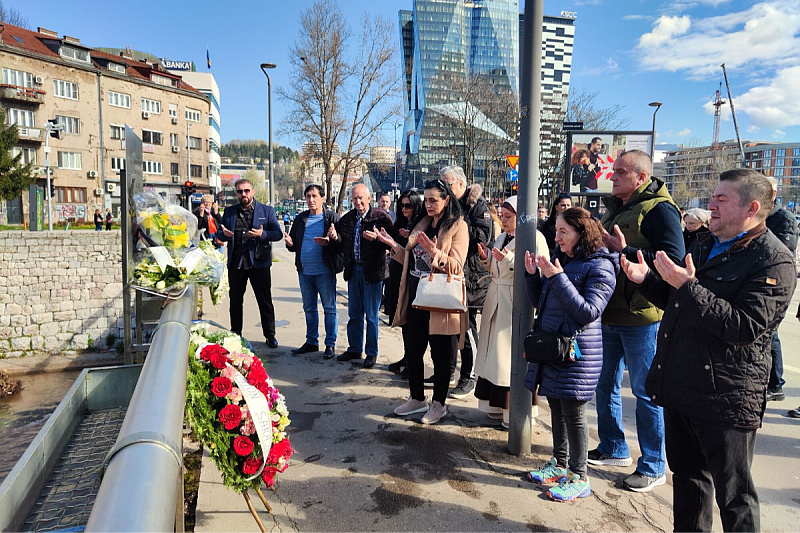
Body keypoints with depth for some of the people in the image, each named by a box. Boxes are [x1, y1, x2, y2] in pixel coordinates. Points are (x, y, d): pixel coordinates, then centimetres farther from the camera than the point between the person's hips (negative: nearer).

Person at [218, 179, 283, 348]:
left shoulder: (267, 211, 4)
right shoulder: (229, 212, 12)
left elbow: (278, 233, -1)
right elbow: (219, 235, 13)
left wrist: (262, 234, -20)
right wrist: (224, 234, -11)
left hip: (258, 263, -3)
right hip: (236, 263, 3)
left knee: (265, 301, 3)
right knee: (235, 301, 11)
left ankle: (270, 335, 14)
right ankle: (235, 335, 24)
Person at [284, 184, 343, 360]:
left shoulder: (332, 217, -3)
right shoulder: (300, 219, 12)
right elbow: (294, 245, 15)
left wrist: (328, 242, -26)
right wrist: (290, 243, -7)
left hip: (324, 272, -5)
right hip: (304, 271, 5)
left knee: (329, 308, 2)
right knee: (309, 308, 14)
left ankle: (330, 344, 12)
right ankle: (311, 342, 26)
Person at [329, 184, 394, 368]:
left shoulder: (381, 216, -9)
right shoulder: (346, 219, 7)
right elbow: (342, 247, 8)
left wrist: (377, 238, -29)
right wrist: (335, 238, -12)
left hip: (372, 271, -5)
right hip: (353, 270, 6)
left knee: (371, 315, 5)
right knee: (354, 314, 16)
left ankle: (371, 353, 18)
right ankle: (354, 349, 30)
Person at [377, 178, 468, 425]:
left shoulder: (458, 226, -6)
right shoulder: (422, 225, 14)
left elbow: (456, 266, -16)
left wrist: (435, 252, -32)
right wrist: (394, 245, 5)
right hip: (415, 297, 7)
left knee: (440, 354, 6)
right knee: (412, 349, 14)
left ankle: (438, 404, 22)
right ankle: (417, 398, 30)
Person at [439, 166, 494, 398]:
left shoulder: (478, 205, -6)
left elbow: (484, 237, -18)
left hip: (470, 276, -7)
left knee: (467, 327, 0)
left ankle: (468, 377, 12)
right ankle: (448, 371, 27)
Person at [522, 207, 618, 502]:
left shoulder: (600, 266, -12)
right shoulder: (560, 258, 10)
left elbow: (589, 312, -21)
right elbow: (539, 302, 14)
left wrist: (558, 278, -24)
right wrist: (532, 275, -2)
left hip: (577, 351, -7)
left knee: (573, 413, 2)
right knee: (556, 407, 16)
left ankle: (579, 478, 16)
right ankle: (559, 464, 32)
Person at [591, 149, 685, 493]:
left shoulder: (659, 209, -12)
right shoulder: (614, 208, 15)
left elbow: (673, 260, -22)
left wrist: (624, 252, -25)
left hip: (641, 316, -8)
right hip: (609, 313, 9)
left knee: (645, 391, 2)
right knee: (605, 384, 16)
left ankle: (653, 467, 18)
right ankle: (613, 449, 33)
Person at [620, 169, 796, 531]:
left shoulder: (774, 262, -14)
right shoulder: (704, 246, 12)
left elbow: (745, 327, -26)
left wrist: (688, 286, -30)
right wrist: (647, 280, 4)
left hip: (725, 398, -8)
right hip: (681, 387, 8)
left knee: (733, 493, 8)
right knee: (686, 476, 22)